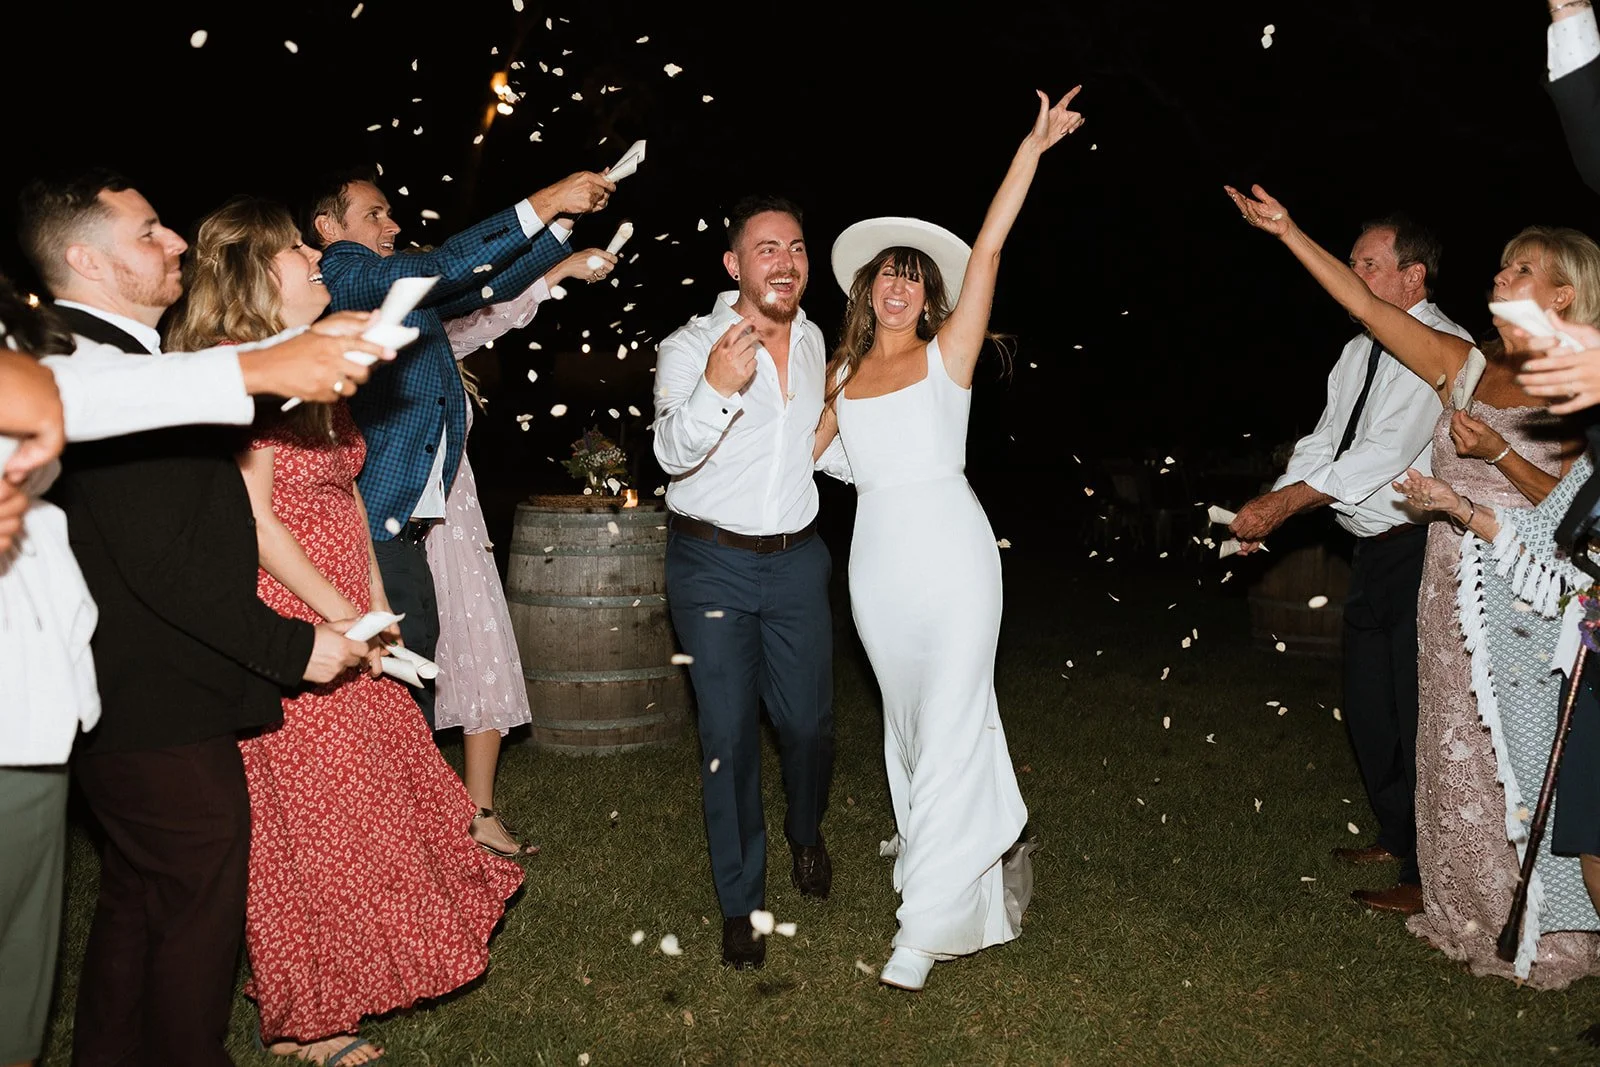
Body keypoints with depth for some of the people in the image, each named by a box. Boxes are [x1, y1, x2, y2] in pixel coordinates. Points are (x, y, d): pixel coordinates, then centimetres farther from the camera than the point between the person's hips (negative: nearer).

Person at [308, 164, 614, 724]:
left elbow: (491, 285, 23)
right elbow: (443, 268, -15)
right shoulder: (339, 274, -3)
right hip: (371, 529, -9)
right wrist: (544, 202, -13)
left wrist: (567, 211, 13)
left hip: (404, 533, 9)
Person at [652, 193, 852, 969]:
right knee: (729, 736, -1)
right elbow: (674, 454, -25)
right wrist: (716, 387, -42)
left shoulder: (812, 340, 7)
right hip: (712, 563, -4)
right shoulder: (689, 347, -11)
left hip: (796, 558, 4)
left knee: (807, 722, 9)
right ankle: (741, 902, 17)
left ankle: (806, 833, 42)